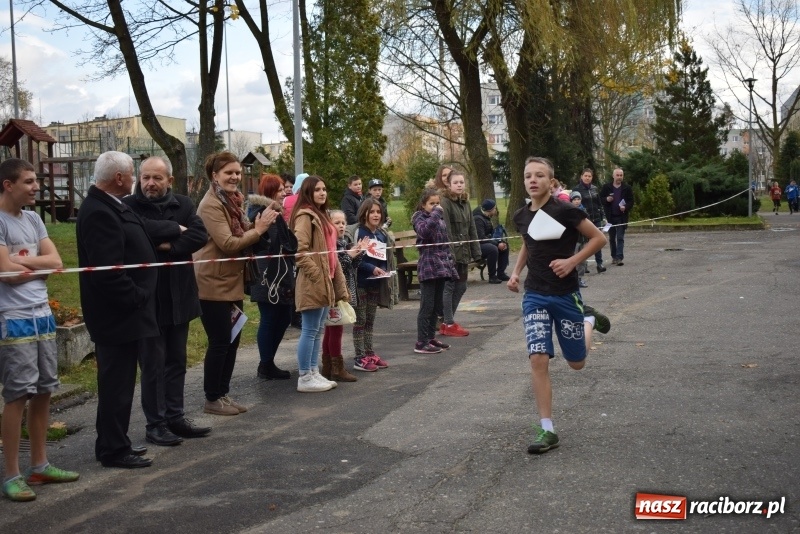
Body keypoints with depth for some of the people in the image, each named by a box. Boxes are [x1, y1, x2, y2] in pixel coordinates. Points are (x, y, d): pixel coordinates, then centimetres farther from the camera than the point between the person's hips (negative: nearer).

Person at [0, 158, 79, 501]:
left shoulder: (33, 219, 13)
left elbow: (56, 262, 6)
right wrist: (41, 264, -2)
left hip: (42, 316, 8)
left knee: (43, 391, 12)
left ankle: (39, 466, 22)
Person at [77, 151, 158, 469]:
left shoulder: (110, 207, 12)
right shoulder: (99, 213, -21)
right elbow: (108, 271, -26)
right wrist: (137, 299, -18)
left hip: (123, 311, 11)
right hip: (117, 315, -11)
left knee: (119, 382, 17)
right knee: (116, 383, -1)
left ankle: (115, 443, 27)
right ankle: (113, 450, 9)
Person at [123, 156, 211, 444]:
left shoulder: (184, 204, 7)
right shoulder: (129, 206, -7)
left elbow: (200, 235, -6)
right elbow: (140, 230, -26)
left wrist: (169, 246, -19)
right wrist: (175, 229, -14)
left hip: (178, 295, 5)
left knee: (176, 361, 13)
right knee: (153, 363, 1)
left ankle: (175, 417, 22)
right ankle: (155, 424, 9)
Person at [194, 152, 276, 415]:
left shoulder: (232, 201, 13)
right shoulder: (211, 205, -16)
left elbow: (242, 236, 21)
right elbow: (228, 244, -23)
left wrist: (258, 225, 3)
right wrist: (258, 229, -17)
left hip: (232, 283, 9)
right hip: (214, 284, -9)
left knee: (232, 340, 11)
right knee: (220, 342, -4)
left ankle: (223, 394, 20)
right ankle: (212, 399, 6)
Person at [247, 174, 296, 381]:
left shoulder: (276, 212, 18)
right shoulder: (259, 211, -11)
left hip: (280, 275, 9)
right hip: (266, 276, -9)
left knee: (283, 318, 12)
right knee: (269, 320, -2)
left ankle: (268, 363, 22)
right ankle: (265, 366, 8)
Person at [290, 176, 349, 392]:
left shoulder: (321, 215, 18)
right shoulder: (305, 216, -12)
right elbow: (300, 251, -22)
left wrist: (335, 281, 18)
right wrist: (317, 275, -20)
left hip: (325, 282, 10)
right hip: (313, 283, -10)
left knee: (318, 330, 13)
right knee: (310, 331, -5)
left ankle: (314, 373, 20)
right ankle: (305, 378, 0)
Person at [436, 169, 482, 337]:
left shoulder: (465, 203, 13)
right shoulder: (444, 202, -12)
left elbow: (472, 229, 15)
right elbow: (445, 229, -18)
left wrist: (475, 252, 11)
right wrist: (449, 251, -23)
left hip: (463, 253, 8)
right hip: (450, 253, -8)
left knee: (461, 287, 13)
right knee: (449, 287, -1)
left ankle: (448, 321, 23)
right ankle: (448, 324, 7)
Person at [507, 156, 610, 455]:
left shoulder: (565, 211, -14)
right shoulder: (521, 216, 1)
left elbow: (598, 238, -6)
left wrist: (573, 261, -17)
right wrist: (516, 271, 7)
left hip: (565, 294, -3)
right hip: (535, 296, 3)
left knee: (576, 363, 12)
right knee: (538, 360, -10)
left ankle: (588, 320, 42)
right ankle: (547, 431, -2)